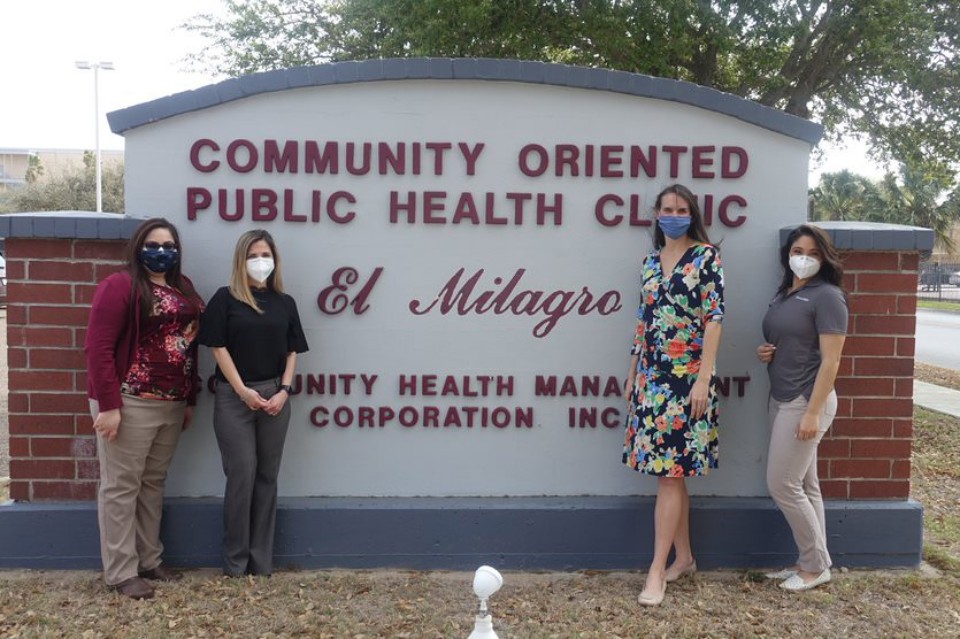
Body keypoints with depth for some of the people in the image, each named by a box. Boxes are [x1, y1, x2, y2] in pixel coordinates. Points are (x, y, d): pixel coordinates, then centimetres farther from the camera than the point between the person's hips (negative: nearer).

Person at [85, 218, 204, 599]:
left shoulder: (183, 290, 13)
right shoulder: (120, 286, -9)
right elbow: (98, 347, -15)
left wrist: (189, 400, 14)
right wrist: (108, 405, -19)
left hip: (171, 405, 7)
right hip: (130, 403, -7)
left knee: (153, 484, 15)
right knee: (122, 487, 2)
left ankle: (149, 560, 27)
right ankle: (120, 572, 12)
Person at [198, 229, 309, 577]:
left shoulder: (284, 302, 9)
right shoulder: (225, 299, -1)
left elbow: (292, 352, 8)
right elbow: (219, 348, -6)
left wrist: (284, 391, -6)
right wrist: (243, 391, -11)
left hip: (274, 395, 3)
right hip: (234, 396, -3)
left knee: (267, 476, 8)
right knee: (241, 475, -3)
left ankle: (262, 559, 17)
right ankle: (235, 559, 11)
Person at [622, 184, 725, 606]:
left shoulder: (706, 256, -5)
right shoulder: (651, 261, 13)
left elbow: (714, 318, -10)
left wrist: (704, 378, -17)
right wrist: (634, 371, 15)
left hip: (687, 377, -6)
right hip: (652, 376, 6)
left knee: (670, 472, -5)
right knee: (670, 471, 11)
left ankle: (658, 570, 2)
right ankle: (684, 557, 24)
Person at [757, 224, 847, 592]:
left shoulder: (827, 296, -11)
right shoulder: (784, 294, 13)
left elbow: (830, 360, -16)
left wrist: (813, 412, -21)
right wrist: (764, 354, 2)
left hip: (806, 401, -8)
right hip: (781, 399, 8)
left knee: (782, 485, -5)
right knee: (803, 485, 12)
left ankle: (817, 566, 10)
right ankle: (811, 562, 20)